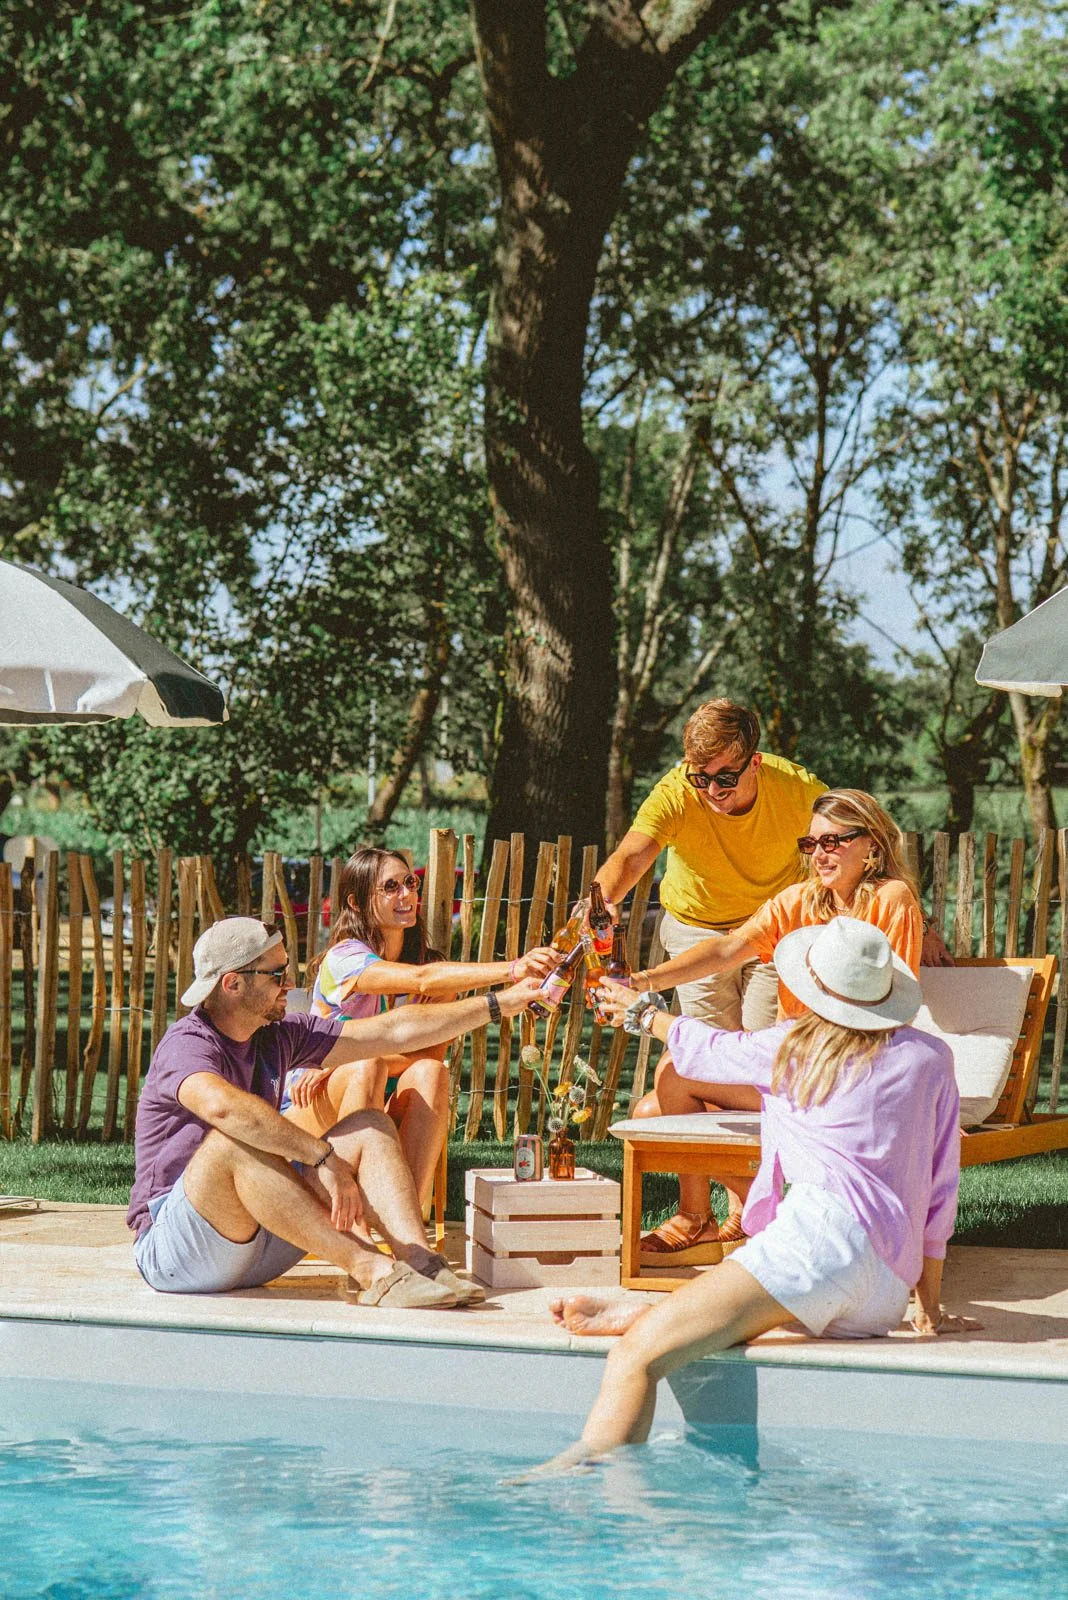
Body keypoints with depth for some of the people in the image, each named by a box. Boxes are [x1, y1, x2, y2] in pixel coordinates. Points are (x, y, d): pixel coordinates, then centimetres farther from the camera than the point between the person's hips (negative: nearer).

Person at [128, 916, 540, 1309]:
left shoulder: (277, 1037, 7)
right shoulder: (187, 1045, -18)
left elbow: (395, 1032, 10)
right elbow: (223, 1107, -42)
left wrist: (502, 1004, 9)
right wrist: (325, 1158, -39)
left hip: (256, 1248, 8)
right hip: (172, 1248, -8)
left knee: (369, 1128, -2)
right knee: (234, 1142, -36)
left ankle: (421, 1263, -25)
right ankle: (370, 1269, -34)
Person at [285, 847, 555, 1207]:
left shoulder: (429, 960, 4)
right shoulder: (344, 958, -15)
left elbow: (433, 1052, -12)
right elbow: (423, 980, -34)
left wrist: (340, 1063, -27)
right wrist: (510, 970, -47)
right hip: (312, 1110, -4)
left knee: (429, 1072, -26)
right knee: (367, 1067, -34)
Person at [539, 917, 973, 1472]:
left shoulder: (793, 1047, 12)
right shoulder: (930, 1057, 20)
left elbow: (703, 1051, 32)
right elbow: (940, 1191, 22)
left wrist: (643, 1012, 51)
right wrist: (930, 1307, 28)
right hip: (886, 1297, 7)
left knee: (637, 1355, -19)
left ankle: (581, 1470, -38)